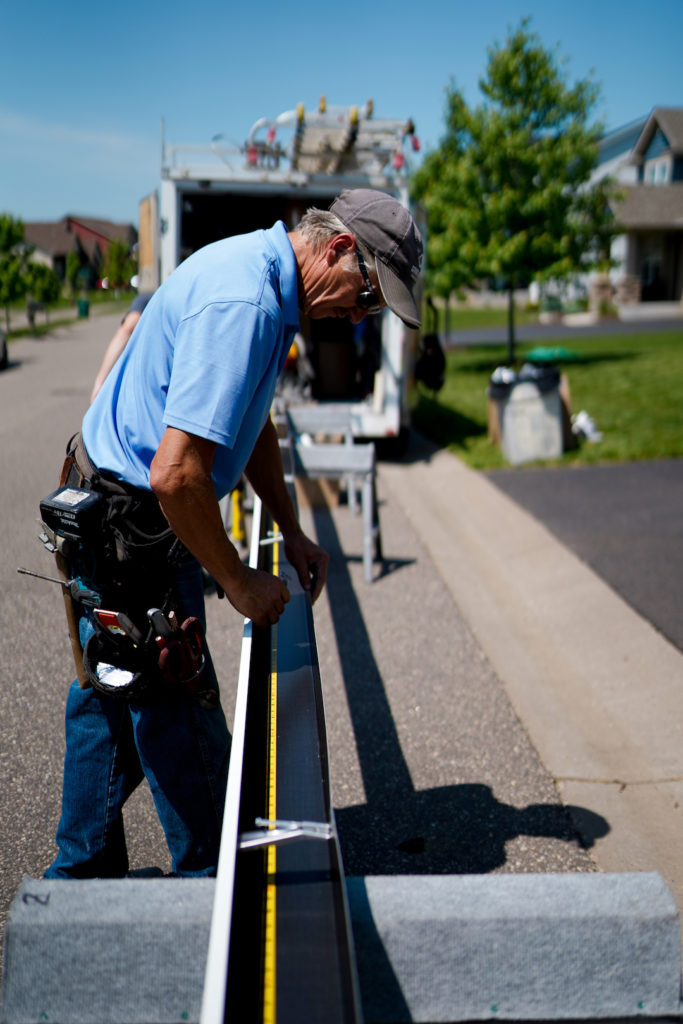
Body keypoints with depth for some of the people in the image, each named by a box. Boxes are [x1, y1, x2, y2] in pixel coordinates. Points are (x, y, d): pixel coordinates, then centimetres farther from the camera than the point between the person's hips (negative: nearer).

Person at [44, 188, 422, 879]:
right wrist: (238, 581, -18)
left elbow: (252, 425, 19)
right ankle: (209, 883, 24)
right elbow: (176, 474, -32)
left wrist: (291, 534, 17)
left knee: (110, 698, 20)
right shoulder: (242, 303, -26)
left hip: (113, 517, 11)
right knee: (180, 717, 4)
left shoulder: (261, 281, 8)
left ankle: (80, 875, 38)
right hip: (133, 530, -11)